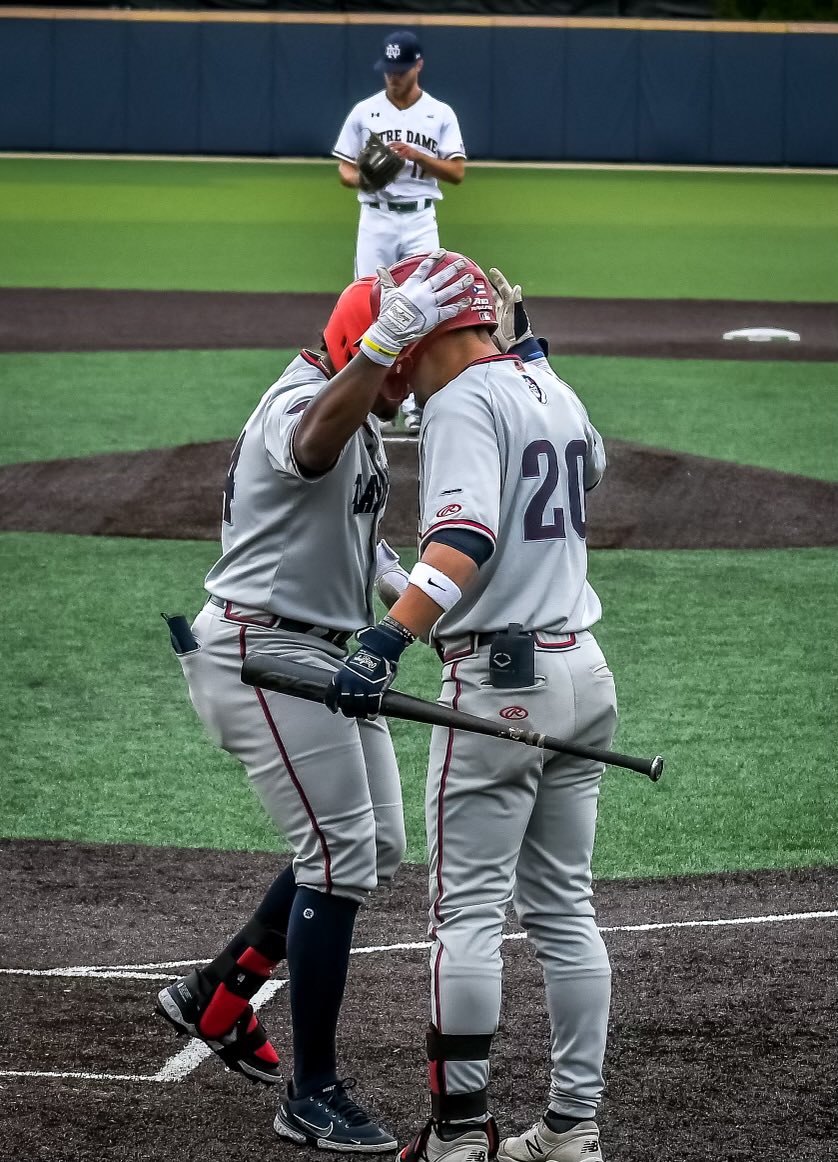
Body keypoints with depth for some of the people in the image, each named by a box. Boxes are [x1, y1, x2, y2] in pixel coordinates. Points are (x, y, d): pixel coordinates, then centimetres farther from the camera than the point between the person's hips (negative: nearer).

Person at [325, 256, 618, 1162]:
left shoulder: (464, 402, -12)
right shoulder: (552, 391, 14)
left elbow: (464, 539, -29)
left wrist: (388, 641, -40)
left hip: (500, 676, -9)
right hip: (583, 670, 9)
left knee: (468, 908, -5)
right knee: (563, 909, 12)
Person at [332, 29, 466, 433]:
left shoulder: (441, 114, 3)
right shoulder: (364, 112, 5)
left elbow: (457, 172, -3)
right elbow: (345, 170, 7)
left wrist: (416, 155, -17)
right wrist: (364, 178, -16)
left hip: (420, 221, -1)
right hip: (375, 219, 1)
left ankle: (416, 403, -4)